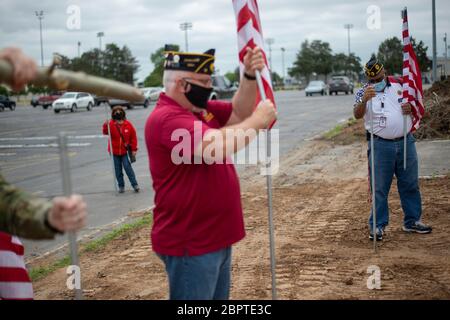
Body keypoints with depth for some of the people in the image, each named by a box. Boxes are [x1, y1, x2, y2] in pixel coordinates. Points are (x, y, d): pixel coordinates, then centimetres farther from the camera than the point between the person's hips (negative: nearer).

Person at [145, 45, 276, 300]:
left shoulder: (201, 108, 9)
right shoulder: (167, 118, -22)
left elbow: (238, 113, 11)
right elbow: (219, 146, -32)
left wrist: (250, 76, -6)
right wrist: (259, 120, -19)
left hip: (216, 237, 10)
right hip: (191, 245, -10)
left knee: (219, 296, 20)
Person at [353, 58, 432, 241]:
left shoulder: (399, 85, 7)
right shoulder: (364, 92, -4)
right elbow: (357, 115, -21)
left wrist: (411, 108, -6)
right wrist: (364, 100, -42)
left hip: (406, 142, 4)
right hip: (380, 145, -4)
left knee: (410, 184, 12)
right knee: (379, 187, 1)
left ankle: (412, 221, 25)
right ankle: (378, 225, 10)